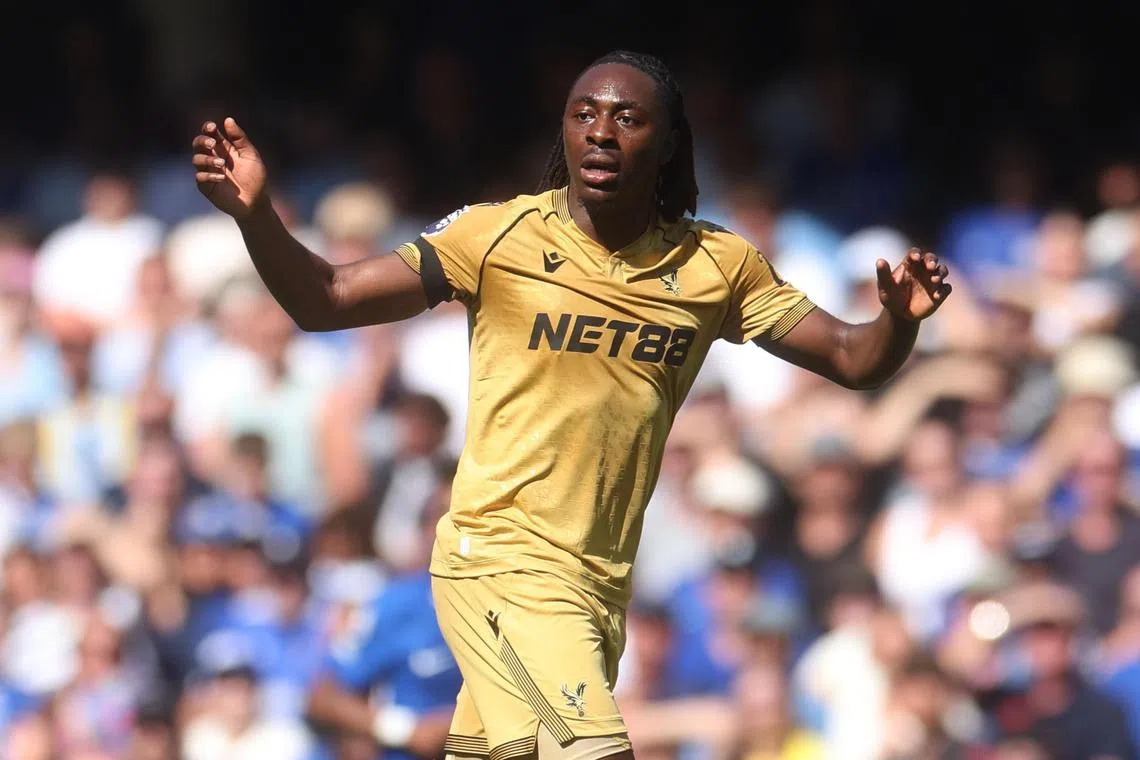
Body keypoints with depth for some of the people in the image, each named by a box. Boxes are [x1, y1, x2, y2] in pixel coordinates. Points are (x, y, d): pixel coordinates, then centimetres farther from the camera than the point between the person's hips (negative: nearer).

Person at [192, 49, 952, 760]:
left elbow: (851, 359, 7)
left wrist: (901, 319, -15)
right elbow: (325, 303, -8)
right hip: (503, 554, -5)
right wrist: (257, 214, -25)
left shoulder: (717, 266, 4)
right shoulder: (498, 237, -7)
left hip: (602, 579, 5)